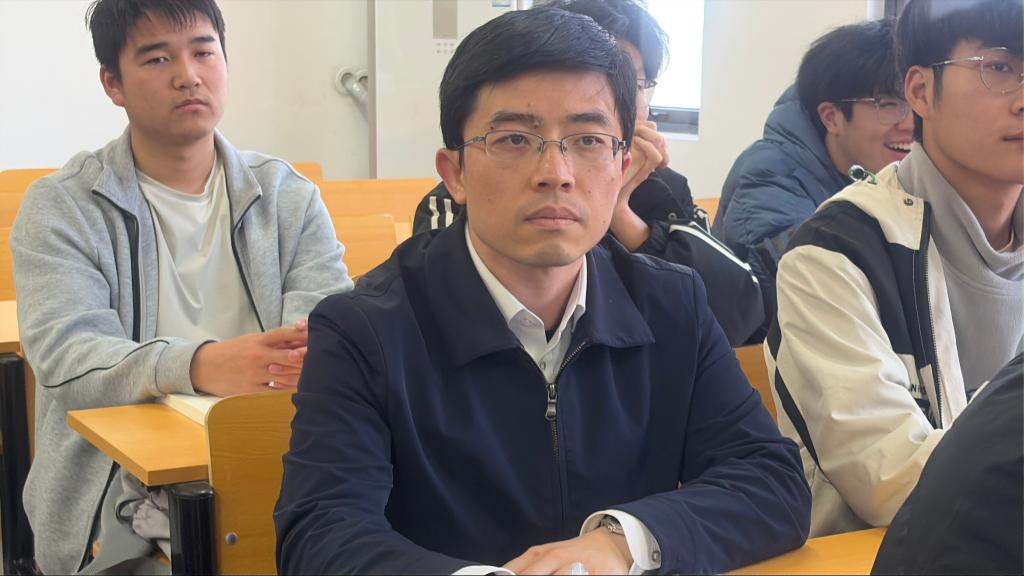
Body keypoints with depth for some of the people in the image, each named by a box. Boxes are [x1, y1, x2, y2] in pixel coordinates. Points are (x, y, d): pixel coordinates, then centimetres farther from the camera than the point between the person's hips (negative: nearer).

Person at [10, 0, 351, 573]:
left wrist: (316, 348, -26)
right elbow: (65, 353, -11)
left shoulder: (289, 196, 12)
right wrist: (195, 367, -31)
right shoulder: (60, 206, 4)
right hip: (125, 507, -3)